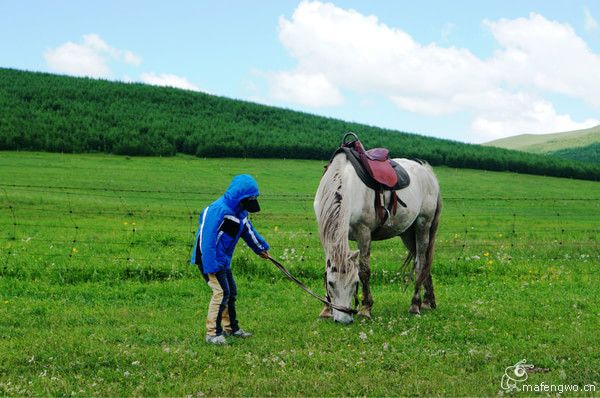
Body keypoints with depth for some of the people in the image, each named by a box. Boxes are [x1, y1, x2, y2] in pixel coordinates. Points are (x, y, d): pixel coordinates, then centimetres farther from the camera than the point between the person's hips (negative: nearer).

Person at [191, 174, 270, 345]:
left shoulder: (240, 212, 6)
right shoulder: (218, 210, -24)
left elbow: (248, 230, 25)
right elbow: (207, 238, -27)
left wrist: (261, 248, 34)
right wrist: (210, 267, -30)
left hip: (223, 260, 10)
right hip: (210, 259, -10)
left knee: (231, 292, 17)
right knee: (221, 292, -17)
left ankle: (231, 328, 32)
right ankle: (212, 333, -12)